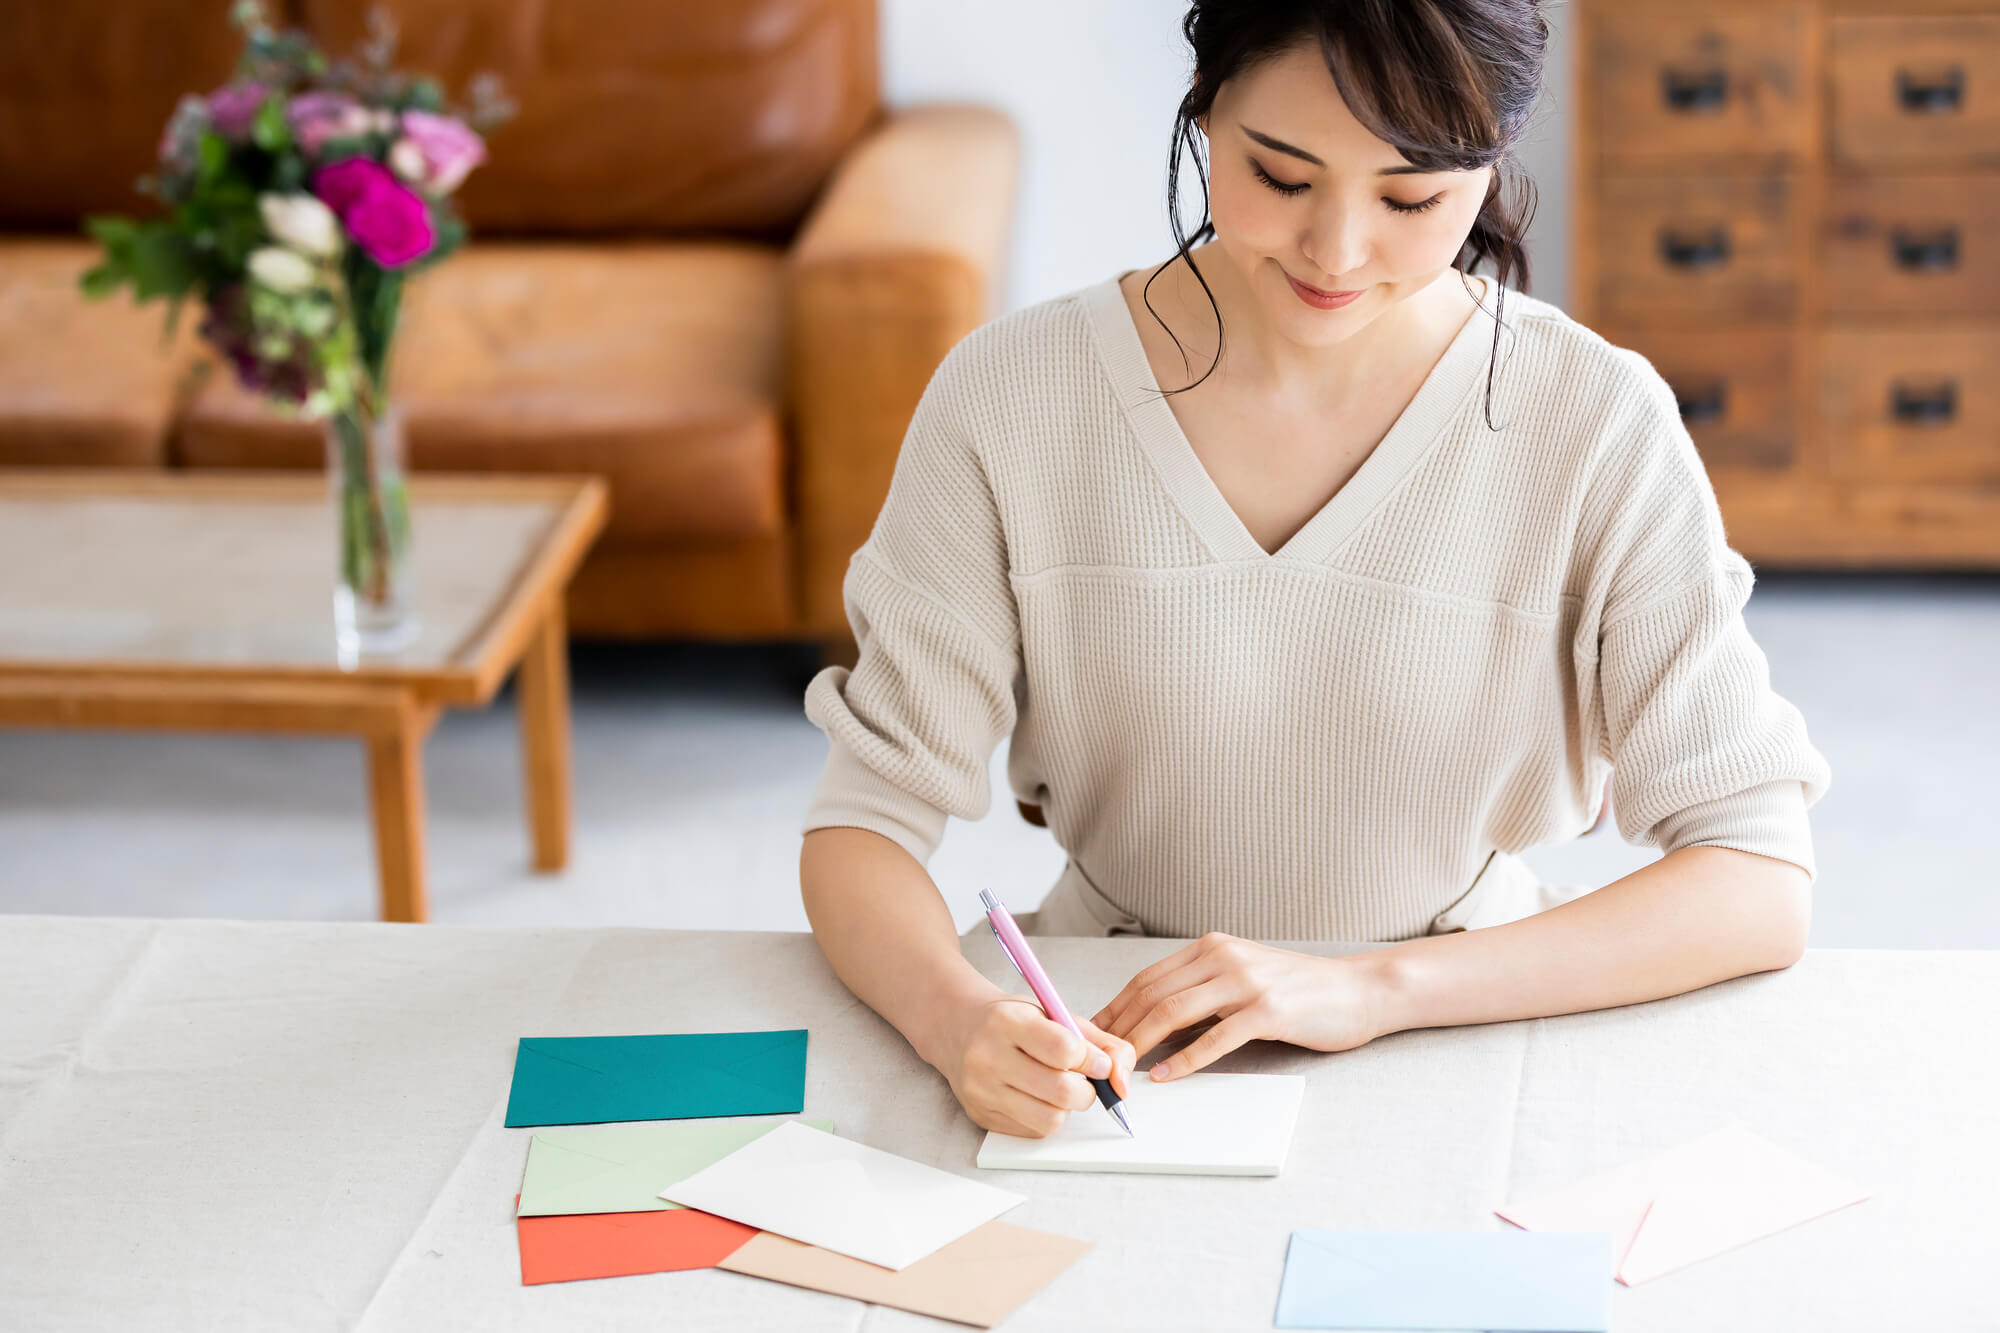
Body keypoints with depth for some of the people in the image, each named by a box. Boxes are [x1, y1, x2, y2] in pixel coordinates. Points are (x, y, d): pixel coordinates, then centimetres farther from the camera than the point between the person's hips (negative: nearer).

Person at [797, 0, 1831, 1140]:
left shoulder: (1598, 428, -10)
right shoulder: (1011, 398, -7)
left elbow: (1760, 889, -13)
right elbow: (866, 819, -6)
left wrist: (1374, 988, -25)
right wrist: (959, 1016, -29)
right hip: (1106, 1049, 1)